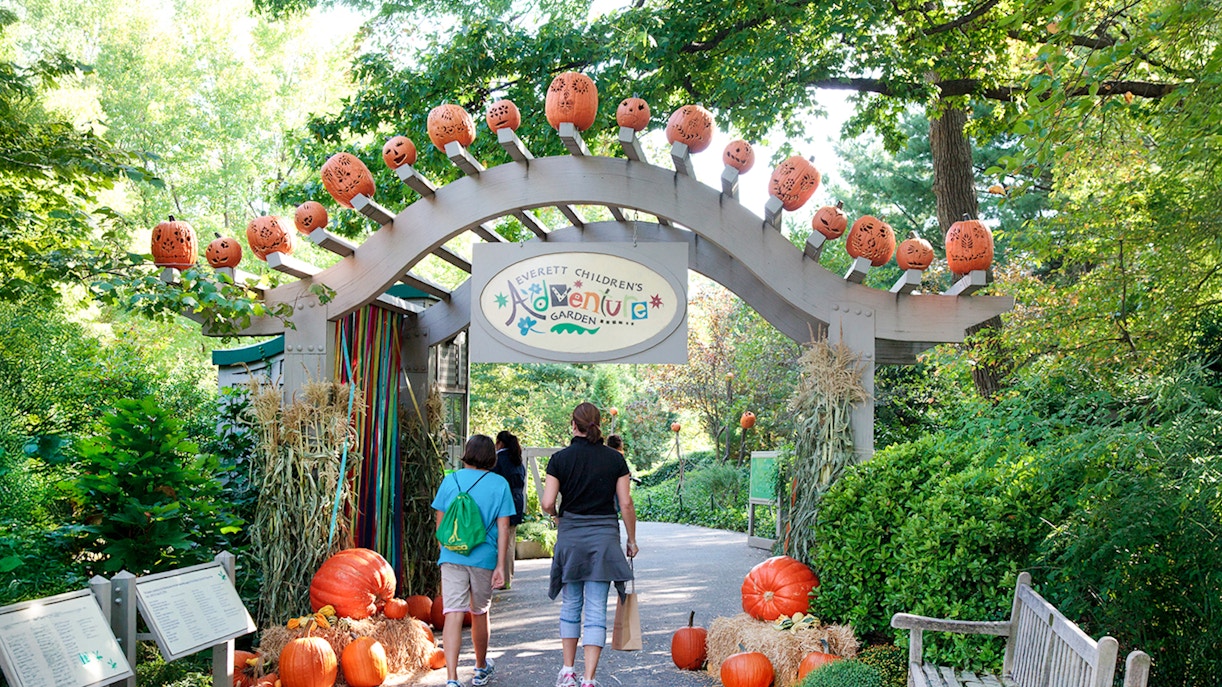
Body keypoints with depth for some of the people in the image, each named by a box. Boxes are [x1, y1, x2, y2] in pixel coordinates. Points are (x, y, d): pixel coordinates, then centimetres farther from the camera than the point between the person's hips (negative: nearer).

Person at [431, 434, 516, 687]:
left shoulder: (450, 480, 2)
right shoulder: (499, 484, -1)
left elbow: (440, 523, 10)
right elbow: (503, 528, -5)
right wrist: (500, 565, -3)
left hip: (452, 556, 0)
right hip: (484, 558, 0)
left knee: (453, 614, -6)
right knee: (480, 613, 18)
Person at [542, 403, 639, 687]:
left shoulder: (560, 459, -3)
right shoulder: (615, 459, -1)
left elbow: (547, 503, -8)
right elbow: (626, 503, -1)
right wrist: (632, 540, 10)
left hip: (570, 536, 0)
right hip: (604, 536, 0)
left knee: (571, 604, 16)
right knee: (596, 609, 1)